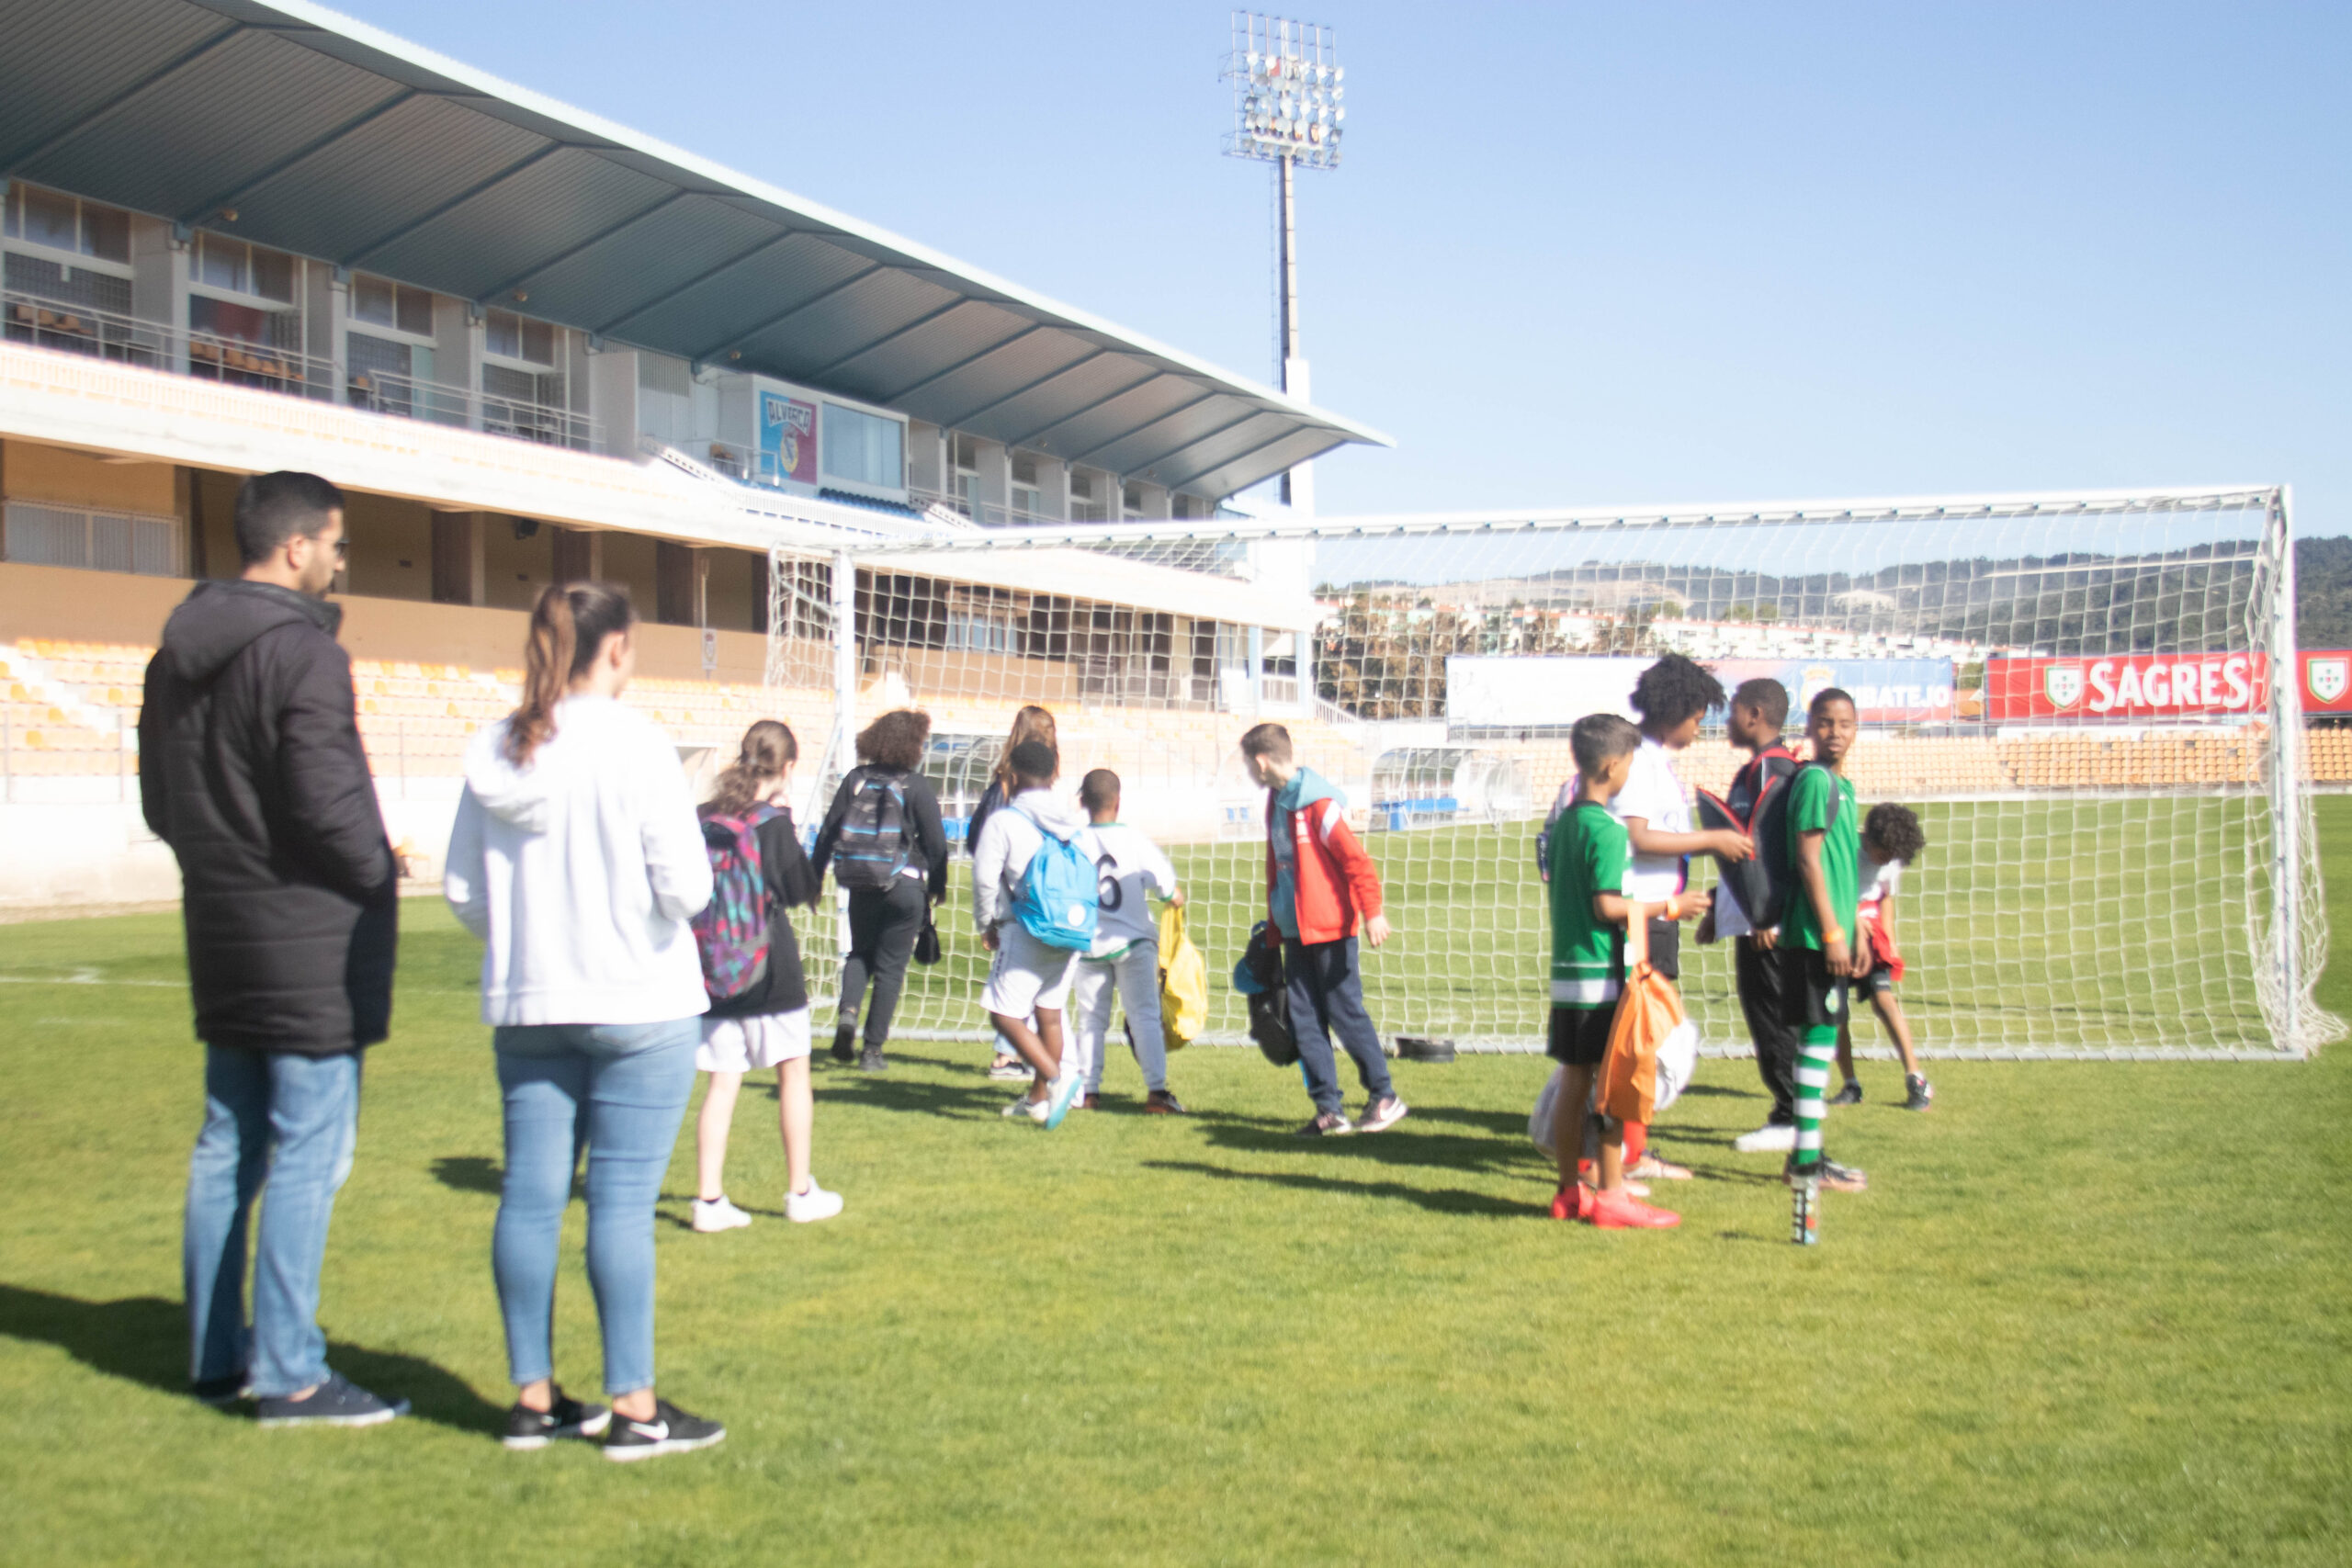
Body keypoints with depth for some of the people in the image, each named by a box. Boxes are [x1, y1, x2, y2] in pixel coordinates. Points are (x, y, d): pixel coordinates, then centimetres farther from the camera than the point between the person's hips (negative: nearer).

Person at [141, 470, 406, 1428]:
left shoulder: (177, 656, 12)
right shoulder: (302, 652, -17)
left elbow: (159, 799, 17)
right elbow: (328, 799, -22)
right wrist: (379, 875, -6)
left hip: (221, 934, 9)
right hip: (311, 934, -9)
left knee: (226, 1146, 15)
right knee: (307, 1154, -4)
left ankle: (217, 1358, 23)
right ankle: (288, 1377, -1)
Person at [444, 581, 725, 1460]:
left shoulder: (494, 753, 4)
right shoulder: (635, 746, -13)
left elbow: (462, 892, 8)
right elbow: (685, 888, -15)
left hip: (524, 1009, 6)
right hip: (638, 1007, -5)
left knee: (530, 1196, 9)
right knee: (623, 1201, -2)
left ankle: (533, 1398, 18)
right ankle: (634, 1409, 4)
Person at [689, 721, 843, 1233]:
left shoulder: (703, 818, 1)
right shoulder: (774, 823, -12)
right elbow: (803, 891, -7)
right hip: (769, 964, -4)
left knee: (722, 1082, 6)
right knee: (793, 1073, 11)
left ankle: (709, 1197, 3)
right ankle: (800, 1192, 16)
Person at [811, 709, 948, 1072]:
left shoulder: (856, 779, 2)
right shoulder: (915, 785, -8)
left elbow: (828, 832, 3)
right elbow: (935, 841, -6)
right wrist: (937, 885, 8)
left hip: (860, 887, 3)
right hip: (904, 887, -3)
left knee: (860, 953, 22)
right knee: (890, 967, 6)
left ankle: (848, 1012, -5)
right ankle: (872, 1050, 5)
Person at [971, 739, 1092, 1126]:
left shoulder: (1003, 821, -7)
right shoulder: (1077, 825, 8)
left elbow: (984, 878, -10)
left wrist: (985, 925, 5)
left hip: (1025, 932, -6)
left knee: (1005, 1013, -4)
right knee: (1050, 1012, 15)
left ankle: (1056, 1076, -21)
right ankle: (1038, 1098, 23)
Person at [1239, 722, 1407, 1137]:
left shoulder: (1319, 803, -17)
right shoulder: (1276, 800, 11)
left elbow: (1357, 860, -18)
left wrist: (1372, 913, -20)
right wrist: (1274, 924, 23)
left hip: (1330, 929, -8)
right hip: (1296, 931, 8)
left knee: (1345, 1012, -2)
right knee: (1305, 1018, 5)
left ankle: (1384, 1096, 12)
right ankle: (1328, 1110, 9)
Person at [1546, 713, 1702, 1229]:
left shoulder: (1563, 823, 12)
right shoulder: (1607, 828, -15)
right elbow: (1607, 905, -19)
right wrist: (1668, 907, -10)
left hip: (1568, 969, 9)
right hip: (1604, 973, -9)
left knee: (1575, 1078, 12)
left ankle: (1570, 1189, 17)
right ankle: (1611, 1195, -1)